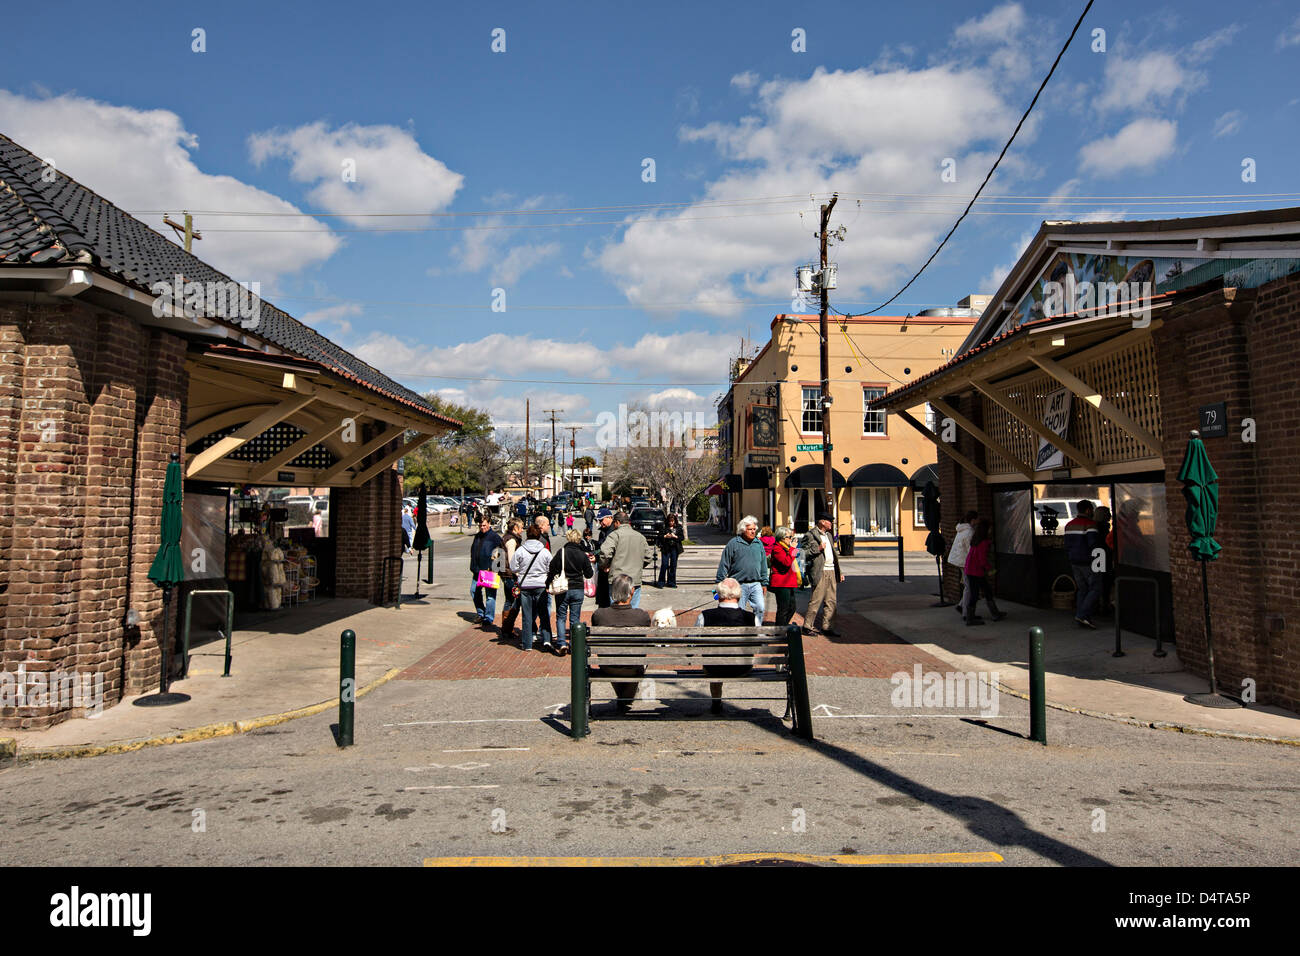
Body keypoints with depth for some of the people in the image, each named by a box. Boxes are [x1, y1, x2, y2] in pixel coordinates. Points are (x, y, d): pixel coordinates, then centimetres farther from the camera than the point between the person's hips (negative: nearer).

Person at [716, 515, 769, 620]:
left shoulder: (759, 543, 11)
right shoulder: (733, 543, -3)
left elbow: (763, 564, 19)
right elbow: (724, 564, -1)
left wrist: (764, 583, 17)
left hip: (755, 584, 3)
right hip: (739, 585, -3)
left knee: (760, 608, -7)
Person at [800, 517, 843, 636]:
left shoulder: (828, 535, 21)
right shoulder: (810, 535, -5)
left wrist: (839, 572, 21)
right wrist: (818, 549, -18)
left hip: (831, 571, 8)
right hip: (820, 572, -8)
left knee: (831, 601, 7)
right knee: (816, 600, -7)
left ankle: (827, 627, 13)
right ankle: (807, 626, 2)